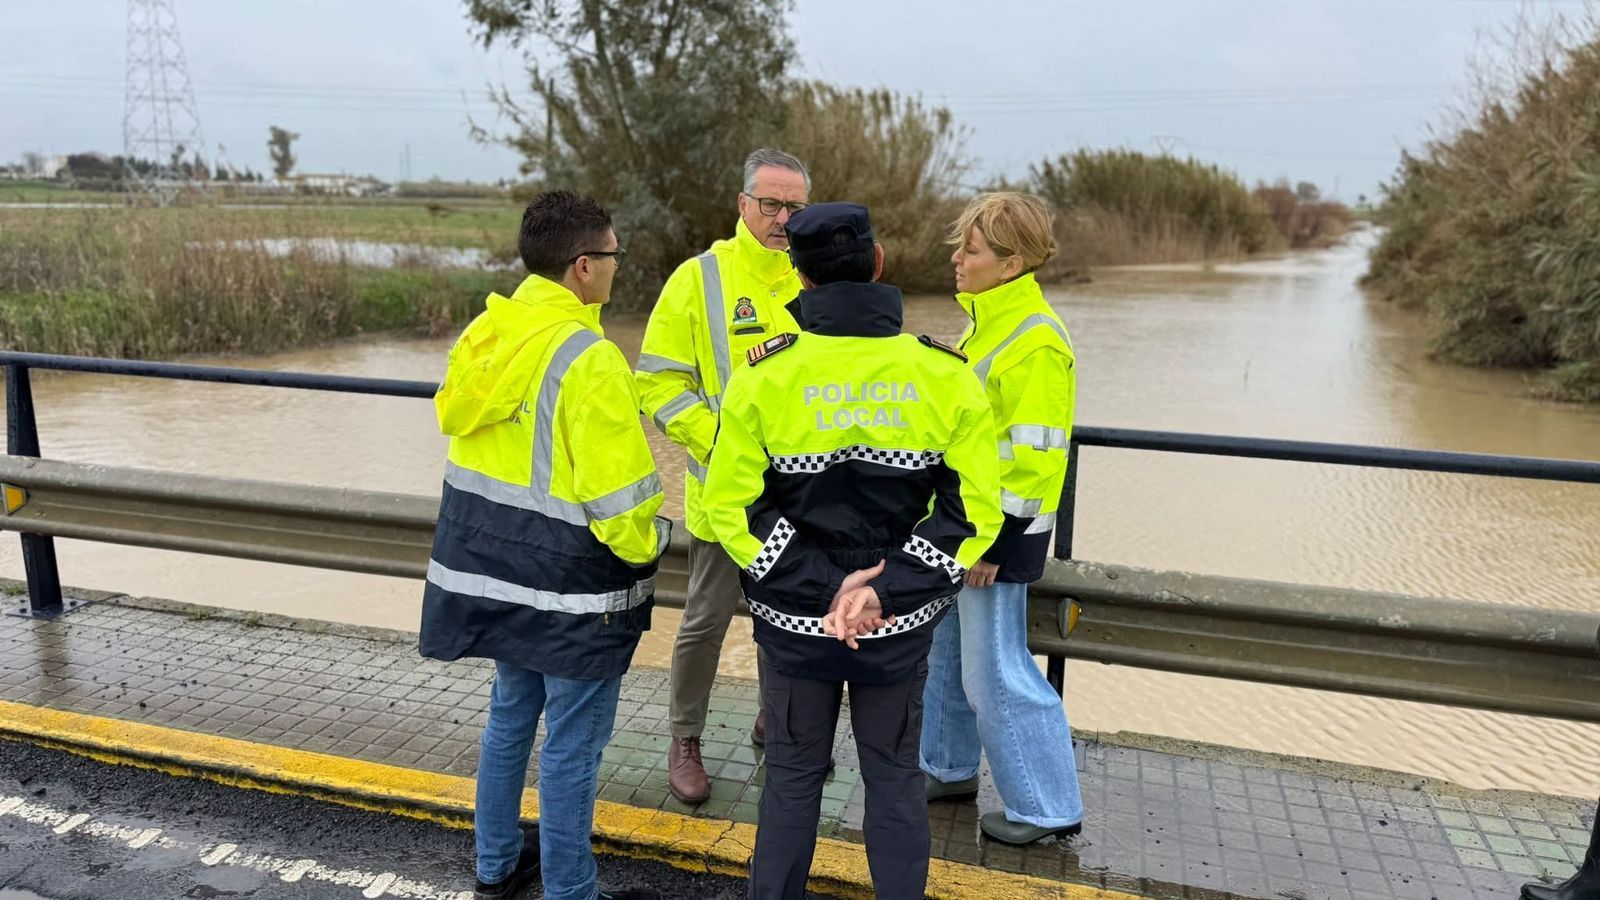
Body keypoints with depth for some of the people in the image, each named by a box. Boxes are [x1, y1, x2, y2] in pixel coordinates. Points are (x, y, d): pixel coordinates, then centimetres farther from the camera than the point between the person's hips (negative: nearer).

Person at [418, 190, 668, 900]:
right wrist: (644, 548, -3)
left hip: (492, 567, 8)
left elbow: (459, 424, 11)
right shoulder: (587, 361, -23)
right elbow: (616, 493, -23)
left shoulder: (487, 334, 1)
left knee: (510, 715, 24)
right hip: (571, 586, -8)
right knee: (571, 744, 7)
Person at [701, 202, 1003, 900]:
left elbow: (732, 508, -12)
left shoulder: (763, 374, -12)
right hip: (902, 627, 0)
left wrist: (822, 587, -13)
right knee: (894, 777, 19)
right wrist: (886, 589, -13)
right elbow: (974, 511, -10)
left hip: (794, 620, 0)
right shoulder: (946, 376, -9)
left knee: (793, 776, 19)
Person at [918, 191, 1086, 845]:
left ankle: (1047, 807, 16)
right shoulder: (985, 324, 11)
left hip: (998, 531, -10)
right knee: (945, 652, 20)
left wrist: (995, 539, -20)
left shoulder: (1037, 342, -19)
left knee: (995, 673, 0)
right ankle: (950, 769, 38)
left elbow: (1035, 455, -22)